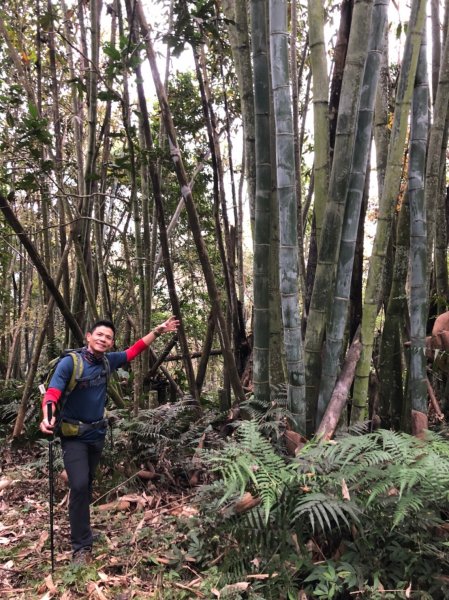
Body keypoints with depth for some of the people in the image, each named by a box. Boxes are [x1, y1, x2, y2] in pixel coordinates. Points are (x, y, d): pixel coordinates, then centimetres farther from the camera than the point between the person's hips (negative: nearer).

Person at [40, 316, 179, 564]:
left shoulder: (108, 360, -2)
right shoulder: (70, 362, -18)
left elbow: (134, 350, 11)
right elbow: (52, 392, -28)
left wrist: (157, 331, 10)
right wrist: (47, 417, -48)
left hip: (97, 433, 6)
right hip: (73, 435, -5)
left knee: (87, 486, 16)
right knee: (79, 486, -13)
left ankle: (80, 527, 35)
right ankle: (81, 546, -1)